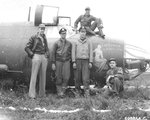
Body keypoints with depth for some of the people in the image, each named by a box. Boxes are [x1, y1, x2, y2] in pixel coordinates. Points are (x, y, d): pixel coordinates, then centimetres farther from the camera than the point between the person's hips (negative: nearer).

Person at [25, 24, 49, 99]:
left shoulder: (44, 38, 17)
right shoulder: (34, 37, 0)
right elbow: (27, 48, -2)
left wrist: (47, 55, 10)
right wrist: (32, 55, -8)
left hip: (44, 57, 6)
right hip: (36, 56, -5)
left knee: (43, 75, 7)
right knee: (34, 75, -6)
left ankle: (42, 93, 14)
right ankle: (32, 94, -4)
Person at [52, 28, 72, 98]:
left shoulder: (69, 43, 10)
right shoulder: (56, 43, 3)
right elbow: (53, 53, 2)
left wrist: (70, 60, 8)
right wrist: (53, 63, -3)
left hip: (66, 61, 1)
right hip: (58, 61, -1)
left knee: (66, 77, -8)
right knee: (59, 78, 2)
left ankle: (63, 91, 5)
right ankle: (59, 92, 11)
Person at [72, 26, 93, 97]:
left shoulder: (88, 42, 11)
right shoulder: (75, 42, 10)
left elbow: (91, 53, 7)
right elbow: (73, 52, 6)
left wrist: (90, 62, -1)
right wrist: (74, 62, -3)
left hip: (86, 61, 0)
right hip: (78, 60, 1)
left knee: (86, 78, -7)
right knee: (77, 78, 2)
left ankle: (87, 92, -6)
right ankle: (78, 91, 13)